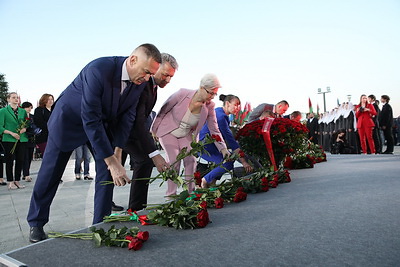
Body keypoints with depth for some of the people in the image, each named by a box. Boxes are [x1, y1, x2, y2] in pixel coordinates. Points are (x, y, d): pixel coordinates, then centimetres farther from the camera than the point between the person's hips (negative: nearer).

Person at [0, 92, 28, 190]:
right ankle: (10, 182, 9)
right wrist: (11, 133, -15)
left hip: (22, 139, 4)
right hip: (9, 140, -3)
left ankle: (17, 181, 15)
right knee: (10, 161, 0)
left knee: (20, 160, 4)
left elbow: (27, 124, 16)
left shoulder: (23, 111, 13)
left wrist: (25, 129, -6)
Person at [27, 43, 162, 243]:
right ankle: (36, 223, 25)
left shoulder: (140, 81, -17)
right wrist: (111, 161, -37)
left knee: (107, 172, -3)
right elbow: (90, 120, -37)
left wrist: (117, 153, -16)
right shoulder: (98, 70, -37)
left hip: (104, 123, 5)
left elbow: (127, 116, -9)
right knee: (50, 172, 6)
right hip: (70, 118, -5)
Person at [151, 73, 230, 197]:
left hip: (186, 135, 3)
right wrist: (154, 129, -5)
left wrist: (223, 148, -20)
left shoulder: (209, 106, -16)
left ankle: (190, 192, 4)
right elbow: (163, 110, -13)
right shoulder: (182, 94, -26)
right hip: (168, 131, -3)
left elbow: (214, 130, -10)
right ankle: (171, 194, -3)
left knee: (190, 159, -10)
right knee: (174, 159, -15)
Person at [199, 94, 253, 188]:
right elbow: (231, 140, -25)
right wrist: (243, 162, -25)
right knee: (228, 163, -19)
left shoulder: (219, 111, 10)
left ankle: (212, 181, 15)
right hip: (203, 146, -10)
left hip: (210, 144, 10)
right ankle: (205, 180, -1)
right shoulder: (220, 116, -21)